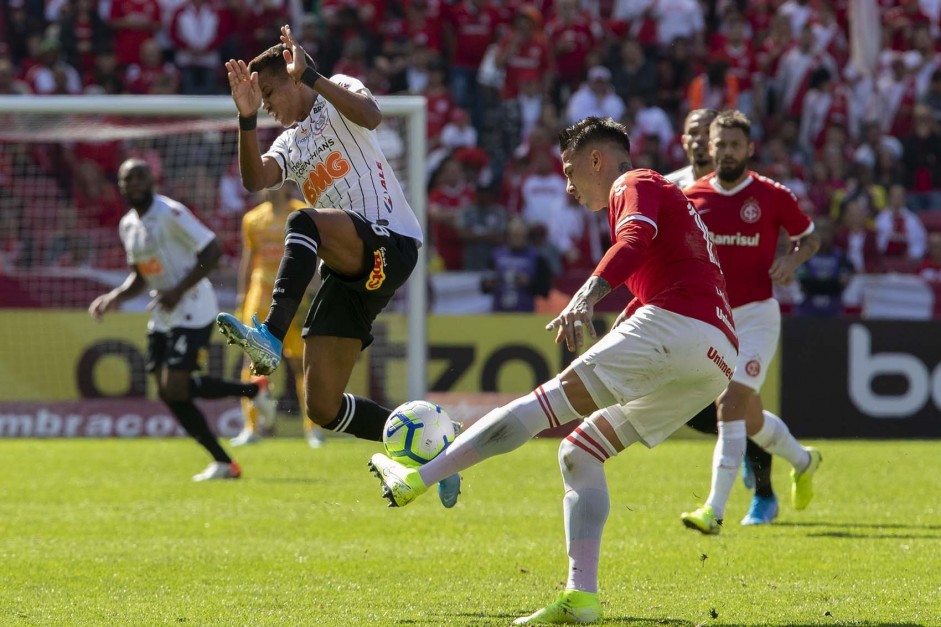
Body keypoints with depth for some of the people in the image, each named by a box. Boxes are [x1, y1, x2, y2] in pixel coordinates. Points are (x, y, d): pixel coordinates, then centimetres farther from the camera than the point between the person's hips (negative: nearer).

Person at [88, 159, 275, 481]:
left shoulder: (171, 214, -15)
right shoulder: (128, 225, 11)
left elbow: (213, 251, -18)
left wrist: (179, 291, -21)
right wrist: (115, 297, 4)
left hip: (192, 308, -9)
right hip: (163, 315, 9)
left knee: (174, 387, -16)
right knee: (169, 392, 2)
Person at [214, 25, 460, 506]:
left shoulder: (337, 95, 7)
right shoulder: (289, 146, 24)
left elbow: (371, 116, -19)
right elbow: (254, 181, 2)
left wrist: (308, 77, -23)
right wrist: (247, 118, -10)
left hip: (390, 245, -8)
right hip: (349, 270, 8)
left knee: (302, 222, -38)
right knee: (322, 408, 0)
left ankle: (272, 336, -50)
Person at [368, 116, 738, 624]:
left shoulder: (635, 185, 5)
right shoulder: (671, 200, 36)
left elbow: (635, 241, -18)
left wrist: (585, 299, -32)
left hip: (676, 328, -9)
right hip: (719, 359, 9)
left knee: (548, 403, -14)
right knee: (580, 454, 11)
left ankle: (418, 477, -21)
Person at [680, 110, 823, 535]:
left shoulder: (773, 196, -5)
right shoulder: (691, 197, 2)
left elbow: (809, 237, 9)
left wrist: (792, 260, -12)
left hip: (756, 315, -4)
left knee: (731, 405, -19)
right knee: (750, 419, 15)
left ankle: (714, 510, -21)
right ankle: (802, 460, 46)